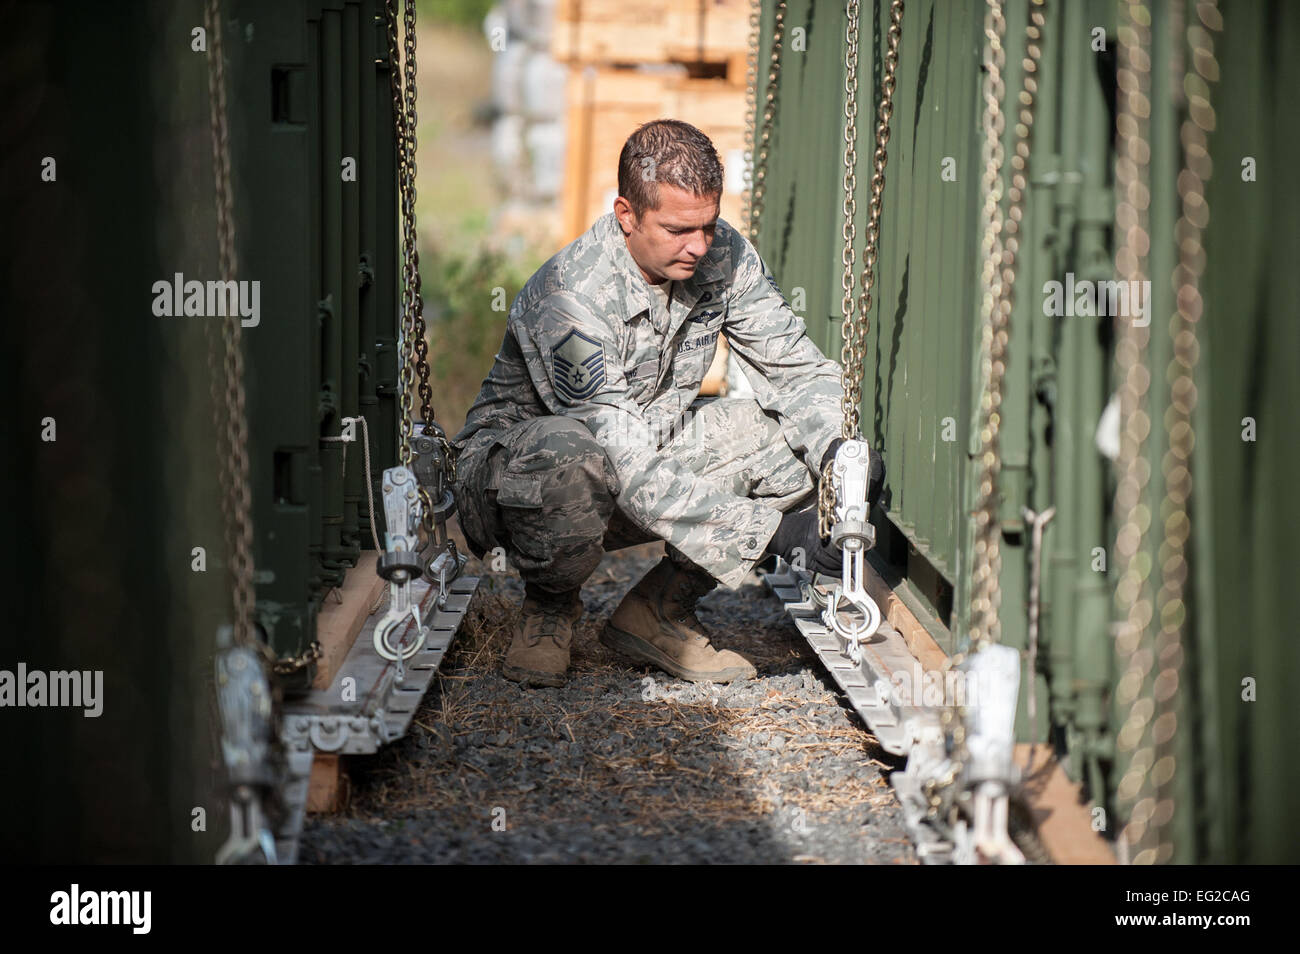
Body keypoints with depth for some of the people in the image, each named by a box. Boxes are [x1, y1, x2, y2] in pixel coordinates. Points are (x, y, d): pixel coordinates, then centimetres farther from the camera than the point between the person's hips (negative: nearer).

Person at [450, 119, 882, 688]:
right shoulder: (568, 300, -31)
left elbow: (798, 369, -2)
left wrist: (842, 450, -25)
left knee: (802, 431, -12)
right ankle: (549, 605, -8)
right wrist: (771, 532, -41)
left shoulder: (725, 256, -11)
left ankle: (656, 610, -2)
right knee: (565, 452, -42)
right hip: (512, 464, -7)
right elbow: (630, 474, -35)